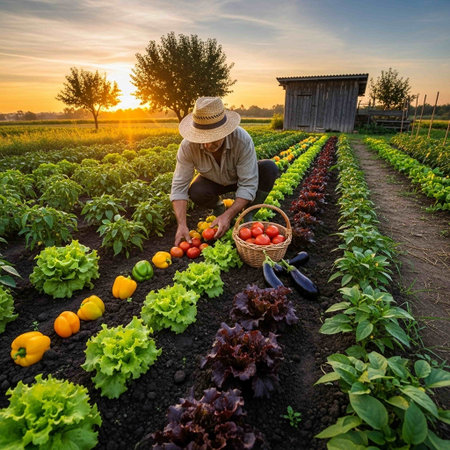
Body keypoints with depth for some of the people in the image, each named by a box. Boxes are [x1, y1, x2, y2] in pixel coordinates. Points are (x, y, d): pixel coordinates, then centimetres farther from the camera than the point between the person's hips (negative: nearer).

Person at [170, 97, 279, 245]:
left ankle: (247, 215, -9)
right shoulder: (188, 146, -30)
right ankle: (217, 206, 4)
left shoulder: (242, 140, -35)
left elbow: (248, 185, -34)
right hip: (213, 182, 1)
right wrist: (182, 224, -37)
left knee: (269, 168, -28)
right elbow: (179, 186, -27)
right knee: (195, 192, -33)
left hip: (240, 178, 0)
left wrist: (228, 216, -44)